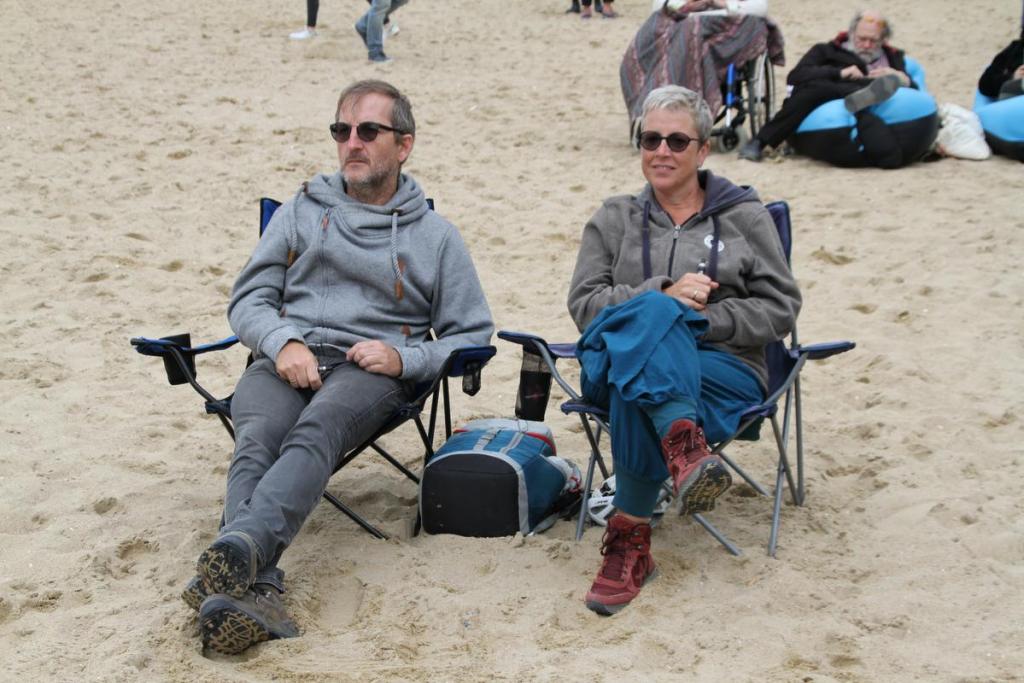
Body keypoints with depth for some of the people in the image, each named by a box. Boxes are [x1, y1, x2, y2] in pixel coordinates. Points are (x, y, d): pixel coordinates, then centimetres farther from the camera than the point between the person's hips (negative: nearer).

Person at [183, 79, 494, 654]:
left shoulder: (436, 235, 20)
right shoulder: (303, 211, 25)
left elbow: (473, 334, 15)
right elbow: (249, 299, 18)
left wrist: (404, 358, -5)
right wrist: (283, 342, -6)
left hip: (370, 370, -2)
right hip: (285, 362, 2)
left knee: (314, 432, -37)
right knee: (258, 440, -34)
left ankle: (235, 551, -61)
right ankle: (253, 590, -54)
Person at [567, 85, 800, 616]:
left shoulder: (745, 217, 17)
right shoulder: (613, 219, 21)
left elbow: (780, 309, 8)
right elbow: (584, 303, 6)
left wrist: (699, 318, -8)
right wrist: (663, 297, -11)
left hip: (724, 372, -1)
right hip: (617, 366, 1)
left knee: (637, 388, -38)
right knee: (650, 313, -38)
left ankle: (630, 537, -41)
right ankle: (684, 444, -56)